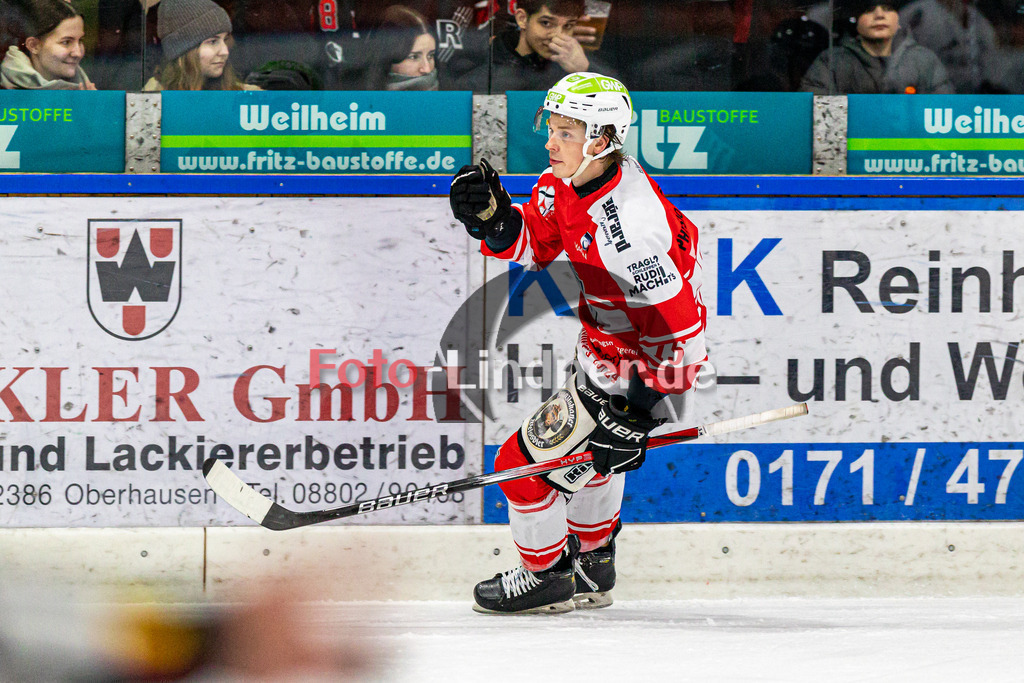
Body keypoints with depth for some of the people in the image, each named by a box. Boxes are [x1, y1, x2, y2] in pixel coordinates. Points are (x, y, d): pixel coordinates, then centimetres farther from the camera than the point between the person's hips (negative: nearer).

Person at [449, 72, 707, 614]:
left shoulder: (626, 221, -35)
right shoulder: (569, 182, -7)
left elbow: (674, 321, -33)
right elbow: (532, 243, 8)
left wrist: (641, 406, -30)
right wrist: (491, 216, -13)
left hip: (636, 368, -10)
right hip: (605, 347, 10)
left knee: (526, 463, -2)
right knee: (592, 453, 32)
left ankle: (546, 579, 20)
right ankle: (591, 569, 52)